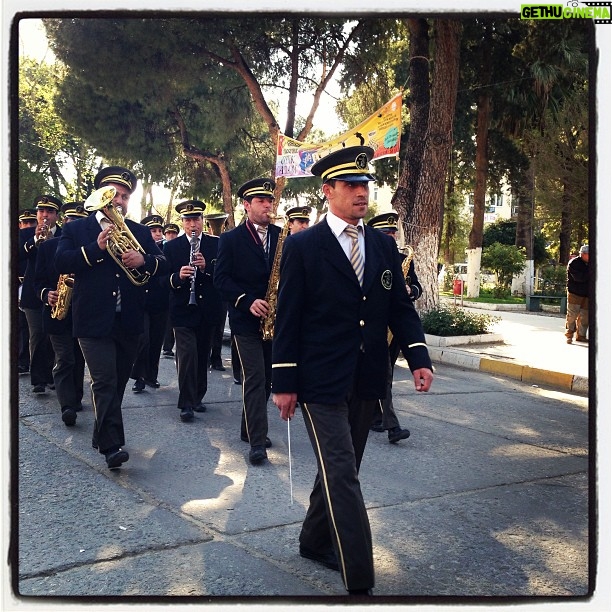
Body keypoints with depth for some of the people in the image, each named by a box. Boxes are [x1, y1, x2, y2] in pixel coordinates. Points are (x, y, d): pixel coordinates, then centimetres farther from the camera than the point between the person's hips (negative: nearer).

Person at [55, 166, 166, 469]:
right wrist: (96, 248, -20)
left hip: (130, 321, 4)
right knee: (104, 383, -11)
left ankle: (103, 436, 29)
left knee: (117, 383, 13)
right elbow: (61, 263, -8)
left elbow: (162, 263, 4)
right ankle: (112, 446, -11)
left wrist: (143, 260, -18)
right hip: (94, 320, -4)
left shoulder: (140, 232, 13)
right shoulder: (76, 229, 5)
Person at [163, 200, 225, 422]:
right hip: (183, 311, -2)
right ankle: (186, 404, -3)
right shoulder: (171, 247, 3)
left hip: (208, 310, 2)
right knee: (187, 355, -9)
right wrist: (177, 277, -23)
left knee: (202, 355, 12)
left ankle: (197, 397, 26)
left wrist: (206, 267, -19)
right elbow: (163, 279, -2)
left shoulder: (216, 244, 4)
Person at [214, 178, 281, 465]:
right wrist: (247, 301, -20)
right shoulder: (230, 239, -1)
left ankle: (250, 428, 28)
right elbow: (221, 278, -7)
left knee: (266, 377, 12)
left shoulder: (281, 236, 9)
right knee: (254, 378, -9)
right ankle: (257, 441, -7)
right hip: (246, 319, -4)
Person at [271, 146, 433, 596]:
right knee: (343, 476, -7)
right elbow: (288, 318, -6)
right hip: (321, 381, -5)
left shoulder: (384, 245, 8)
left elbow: (401, 306, 8)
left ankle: (315, 541, 39)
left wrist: (419, 357, -6)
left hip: (367, 381, 6)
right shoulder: (303, 246, -6)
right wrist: (284, 383, -8)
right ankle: (360, 582, -2)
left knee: (340, 470, 18)